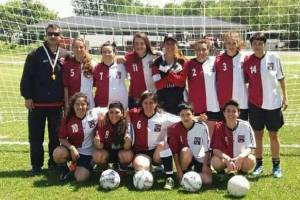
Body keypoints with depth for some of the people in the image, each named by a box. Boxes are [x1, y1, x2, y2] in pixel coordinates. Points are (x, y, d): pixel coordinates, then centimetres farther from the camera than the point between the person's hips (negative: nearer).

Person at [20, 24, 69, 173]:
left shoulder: (65, 55, 5)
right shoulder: (35, 55, -2)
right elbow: (26, 77, -3)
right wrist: (27, 97, -8)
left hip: (57, 104, 2)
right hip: (37, 103, -2)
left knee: (56, 136, 9)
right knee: (36, 137, 5)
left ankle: (54, 164, 22)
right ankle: (36, 165, 17)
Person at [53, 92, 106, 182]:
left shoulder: (94, 114, -12)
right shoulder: (67, 119, -11)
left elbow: (106, 111, 2)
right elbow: (62, 138, -6)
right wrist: (71, 148, -23)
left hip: (88, 154, 0)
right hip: (72, 150, 1)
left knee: (81, 178, -15)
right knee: (57, 153, -32)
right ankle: (65, 171, 2)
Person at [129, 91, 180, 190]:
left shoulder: (163, 117, -5)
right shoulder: (135, 114, -3)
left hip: (158, 152, 2)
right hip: (141, 151, -2)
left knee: (163, 144, -34)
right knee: (141, 167, -36)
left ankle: (169, 178, -24)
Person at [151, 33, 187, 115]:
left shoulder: (182, 61, 2)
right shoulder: (157, 62, 2)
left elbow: (181, 81, -7)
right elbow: (158, 84, -7)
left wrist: (169, 74, -16)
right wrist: (174, 75, -11)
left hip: (179, 101, 0)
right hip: (163, 101, 0)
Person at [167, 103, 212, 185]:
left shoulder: (202, 127, -17)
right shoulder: (175, 129, -16)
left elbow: (207, 149, -9)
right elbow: (175, 151, -14)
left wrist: (205, 165, -12)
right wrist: (179, 171, -17)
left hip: (200, 158, 0)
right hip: (185, 157, 0)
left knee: (207, 181, -19)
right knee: (185, 151, -35)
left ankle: (196, 171, 15)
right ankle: (183, 174, -10)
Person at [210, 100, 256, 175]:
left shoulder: (245, 126, -12)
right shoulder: (219, 127, -12)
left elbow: (249, 148, -15)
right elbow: (215, 149, -18)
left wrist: (240, 157, -37)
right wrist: (228, 159, -36)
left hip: (241, 159, 0)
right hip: (224, 158, 0)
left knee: (251, 160, -31)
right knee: (215, 161, -32)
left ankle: (242, 172, 3)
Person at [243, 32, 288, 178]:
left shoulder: (273, 57, -4)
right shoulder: (247, 62, -3)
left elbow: (281, 77, 3)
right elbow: (244, 81, 4)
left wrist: (285, 96, 1)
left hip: (273, 103, 0)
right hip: (255, 104, 1)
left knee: (273, 134, 7)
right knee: (258, 135, 8)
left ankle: (276, 165, 17)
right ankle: (259, 164, 19)